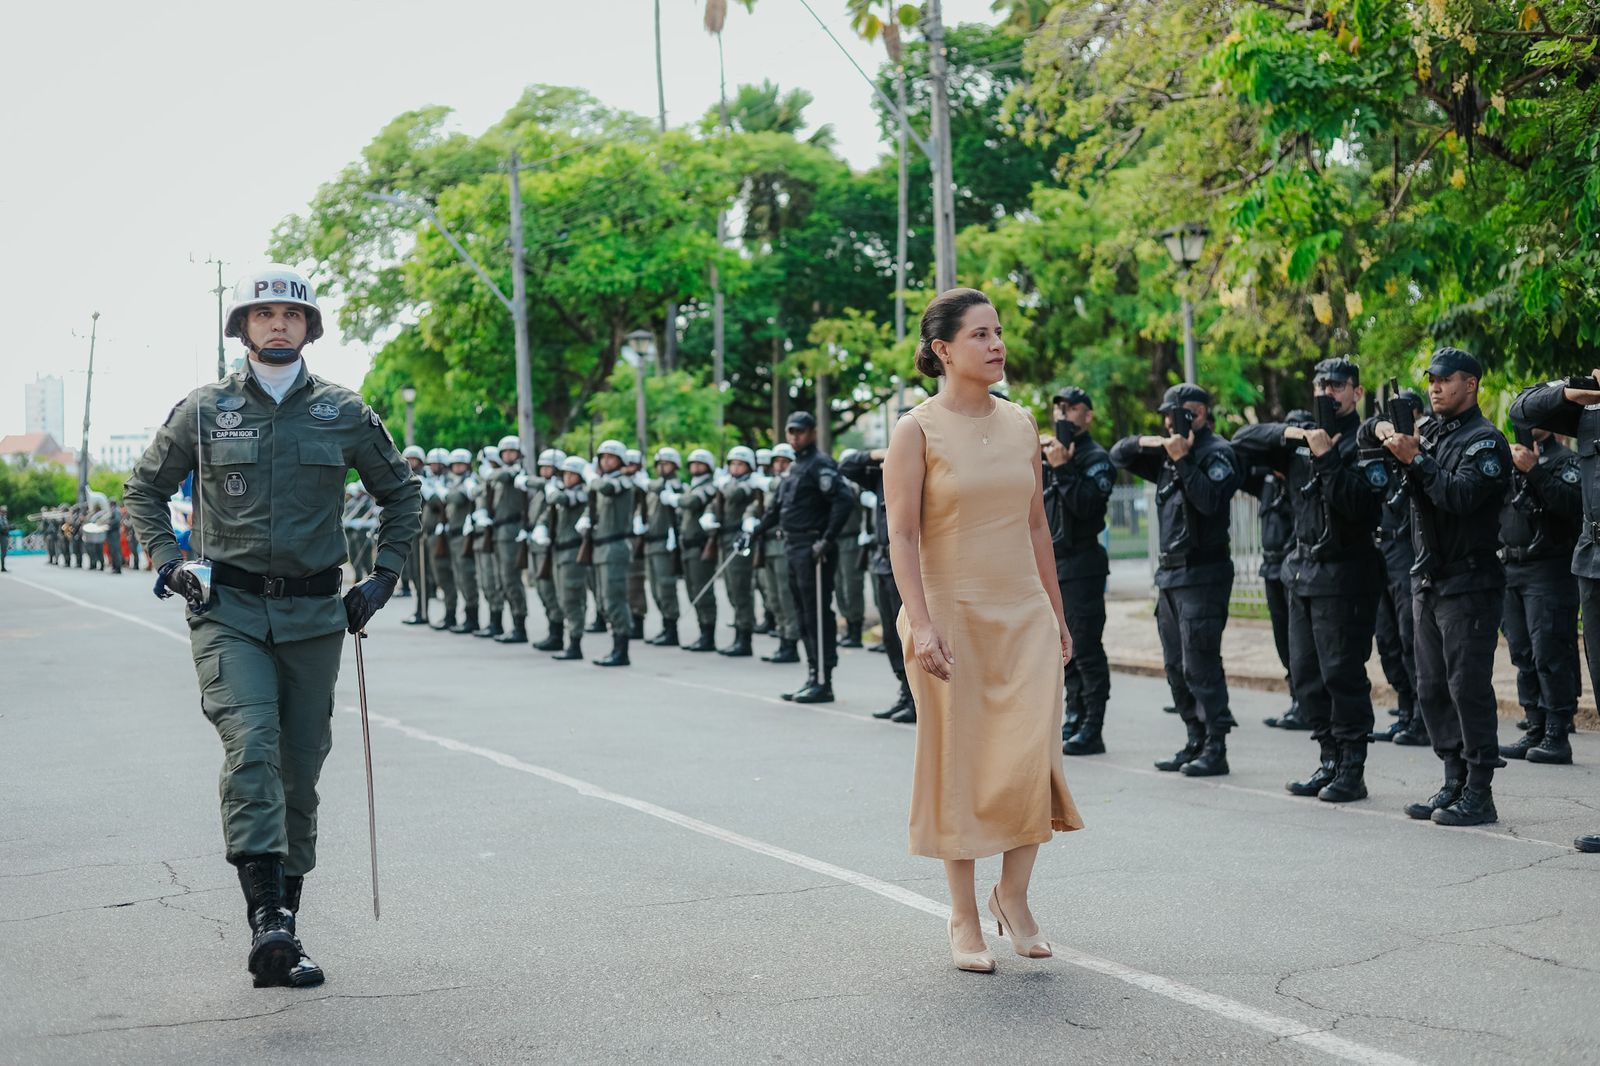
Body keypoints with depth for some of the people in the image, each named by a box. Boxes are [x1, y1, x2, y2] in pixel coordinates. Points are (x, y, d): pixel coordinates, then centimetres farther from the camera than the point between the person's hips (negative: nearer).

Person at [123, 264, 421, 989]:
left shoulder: (343, 413, 6)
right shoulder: (205, 410, 4)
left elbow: (402, 494, 18)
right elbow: (144, 488, 17)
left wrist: (383, 577, 8)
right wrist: (166, 561, 2)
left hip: (315, 614, 2)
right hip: (228, 609, -2)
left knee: (301, 768, 6)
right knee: (251, 747, -20)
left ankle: (283, 925, 17)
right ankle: (268, 922, -27)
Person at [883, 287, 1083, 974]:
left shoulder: (1020, 423, 9)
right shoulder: (917, 430, -6)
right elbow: (902, 535, -10)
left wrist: (1057, 614, 15)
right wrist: (921, 625, -18)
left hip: (1024, 615, 4)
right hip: (951, 615, -4)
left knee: (1032, 757, -5)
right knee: (959, 763, 3)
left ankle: (1013, 896, 15)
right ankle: (964, 918, 15)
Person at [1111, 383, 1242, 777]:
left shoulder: (1216, 452, -7)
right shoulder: (1168, 453, 18)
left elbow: (1209, 500, -21)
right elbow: (1119, 454, 19)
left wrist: (1182, 459, -19)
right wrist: (1145, 442, -1)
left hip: (1202, 574, -9)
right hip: (1170, 574, 9)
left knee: (1200, 666, -11)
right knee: (1177, 668, 11)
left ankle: (1215, 750, -8)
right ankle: (1196, 744, 18)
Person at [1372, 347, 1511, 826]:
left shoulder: (1485, 440, -8)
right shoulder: (1429, 430, 14)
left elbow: (1461, 495, -23)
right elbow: (1370, 429, 24)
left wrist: (1415, 460, -25)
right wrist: (1381, 427, 1)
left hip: (1470, 584, -8)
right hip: (1427, 580, 8)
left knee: (1468, 687, -8)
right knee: (1432, 690, 10)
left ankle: (1479, 794, -3)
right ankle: (1454, 783, 17)